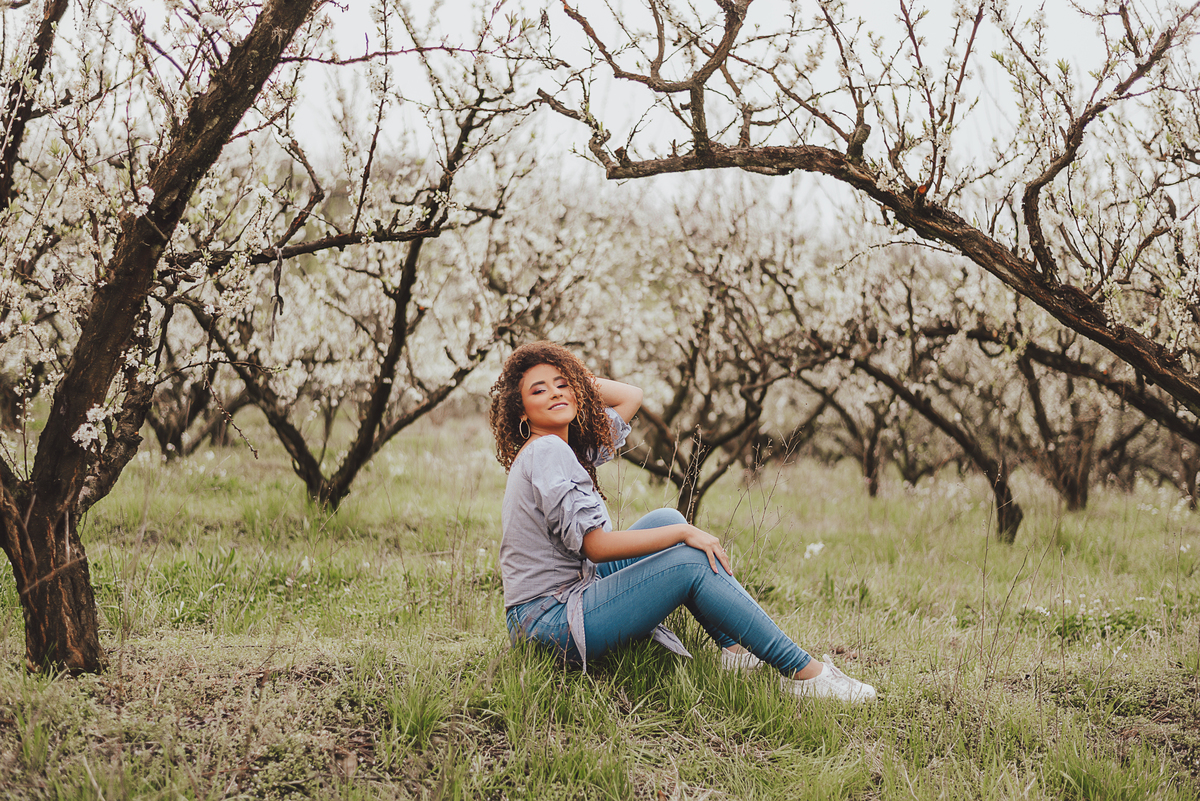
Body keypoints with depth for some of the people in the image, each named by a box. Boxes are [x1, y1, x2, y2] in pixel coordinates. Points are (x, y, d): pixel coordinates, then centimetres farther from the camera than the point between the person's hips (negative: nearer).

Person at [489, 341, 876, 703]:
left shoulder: (571, 448, 13)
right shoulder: (546, 451, -16)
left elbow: (631, 396, 26)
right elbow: (597, 545, -22)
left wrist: (576, 377, 15)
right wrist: (684, 533, -16)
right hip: (549, 621, -10)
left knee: (667, 520, 10)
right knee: (692, 561, -16)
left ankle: (734, 646, 9)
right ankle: (801, 672, -10)